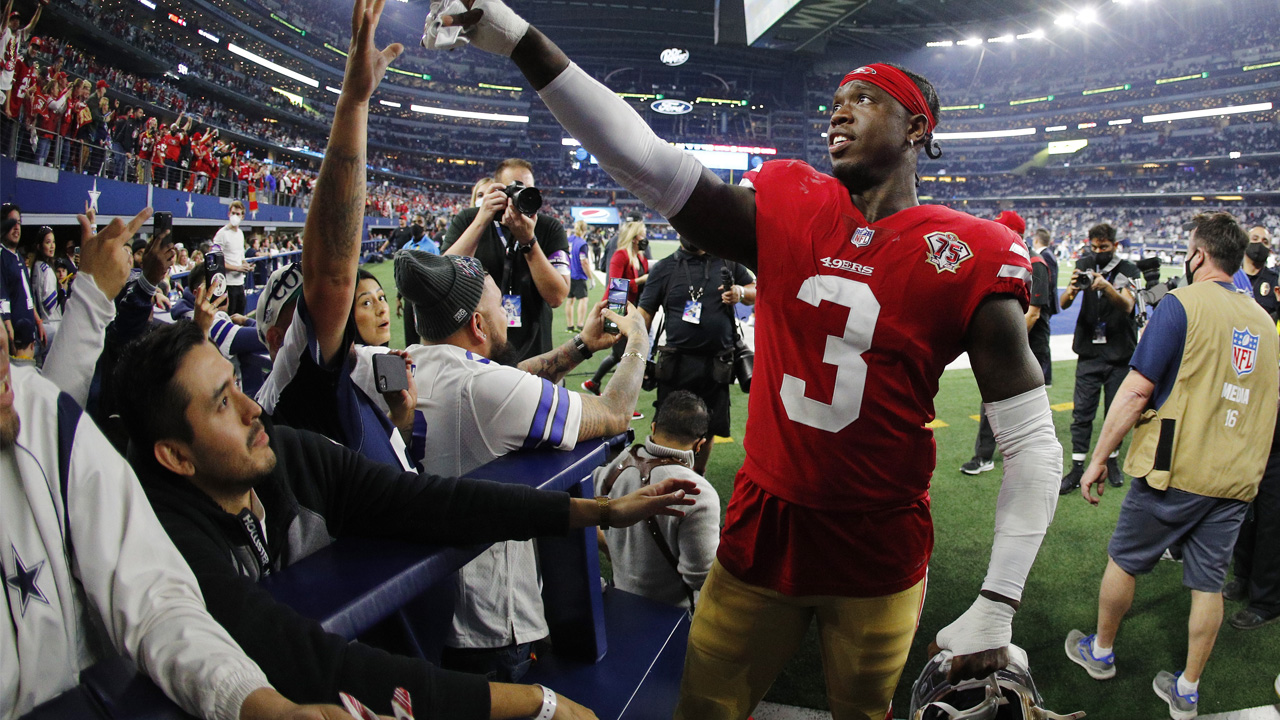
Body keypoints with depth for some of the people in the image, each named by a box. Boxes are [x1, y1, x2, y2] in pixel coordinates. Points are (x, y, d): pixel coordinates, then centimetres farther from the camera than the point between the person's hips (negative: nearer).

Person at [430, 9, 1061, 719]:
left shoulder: (967, 256, -10)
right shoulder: (789, 211, -2)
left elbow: (1032, 442, -9)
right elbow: (645, 161, -10)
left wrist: (995, 608, -13)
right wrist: (522, 42, -16)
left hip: (878, 554, -2)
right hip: (760, 528, 3)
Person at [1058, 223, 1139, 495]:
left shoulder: (1129, 270, -2)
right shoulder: (1084, 266, 3)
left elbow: (1127, 305, -19)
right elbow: (1064, 304, -7)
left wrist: (1106, 286, -37)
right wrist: (1072, 289, -30)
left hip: (1120, 354, -1)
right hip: (1089, 352, 1)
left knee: (1116, 411, 9)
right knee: (1082, 412, -1)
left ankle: (1112, 462, 25)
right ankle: (1077, 467, 5)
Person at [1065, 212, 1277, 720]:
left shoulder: (1182, 304, -11)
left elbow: (1137, 390, -16)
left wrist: (1098, 459, -11)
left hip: (1175, 470, -6)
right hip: (1237, 479, 6)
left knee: (1123, 561, 13)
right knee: (1208, 584, 12)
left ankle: (1100, 653, 30)